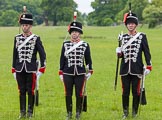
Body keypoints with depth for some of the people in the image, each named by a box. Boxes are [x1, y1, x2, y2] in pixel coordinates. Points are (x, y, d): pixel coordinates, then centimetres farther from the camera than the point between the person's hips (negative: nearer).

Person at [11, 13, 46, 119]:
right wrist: (13, 69, 10)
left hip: (31, 69, -3)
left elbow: (42, 54, -1)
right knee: (22, 91, 6)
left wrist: (42, 69, -7)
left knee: (30, 91, 1)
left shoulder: (36, 38, -2)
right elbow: (15, 54, 11)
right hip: (20, 69, 3)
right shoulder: (17, 38, 7)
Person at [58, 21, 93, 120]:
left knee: (79, 94, 1)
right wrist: (61, 73, 5)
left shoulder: (85, 45, 2)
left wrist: (90, 71, 3)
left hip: (80, 74, -1)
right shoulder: (65, 44, 4)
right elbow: (62, 59, 7)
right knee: (68, 94, 4)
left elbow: (88, 59, 8)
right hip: (68, 74, 1)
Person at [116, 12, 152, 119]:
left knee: (136, 91, 2)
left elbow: (146, 52, 0)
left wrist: (148, 66, -7)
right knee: (125, 92, 5)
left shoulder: (142, 36, 0)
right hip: (125, 69, 2)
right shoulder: (123, 37, 8)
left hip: (136, 69, -2)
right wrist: (119, 53, -9)